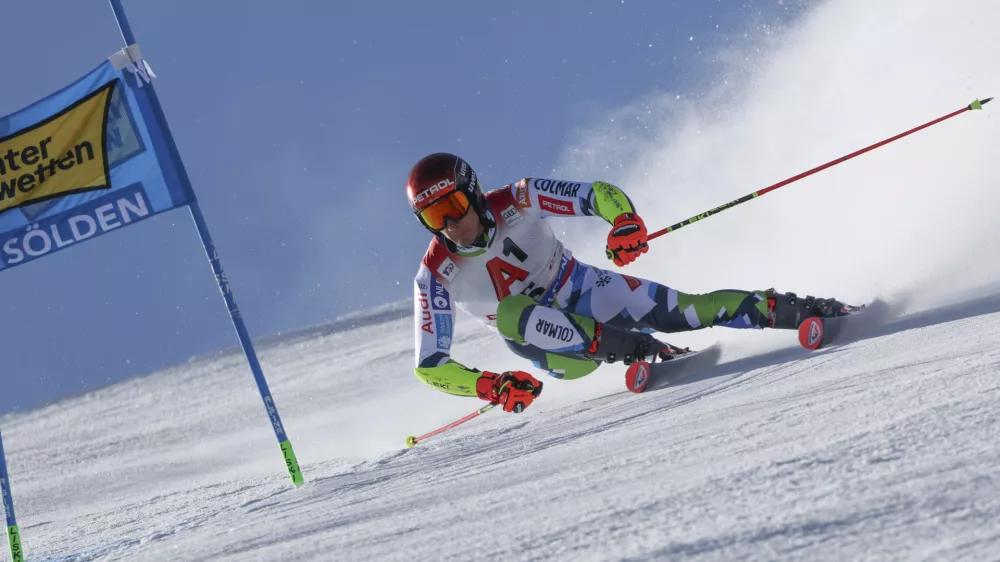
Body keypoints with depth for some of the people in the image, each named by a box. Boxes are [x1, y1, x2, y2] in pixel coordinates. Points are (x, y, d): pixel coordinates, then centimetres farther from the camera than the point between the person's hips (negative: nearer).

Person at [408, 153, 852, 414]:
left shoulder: (517, 202, -20)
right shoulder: (435, 276, -19)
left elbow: (600, 194, -18)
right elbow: (429, 366, -16)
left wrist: (626, 222, -41)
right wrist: (492, 386, -31)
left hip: (586, 291, 0)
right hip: (545, 341, 0)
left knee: (689, 310, -18)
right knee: (509, 312, -33)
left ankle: (791, 309, -2)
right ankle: (617, 346, -36)